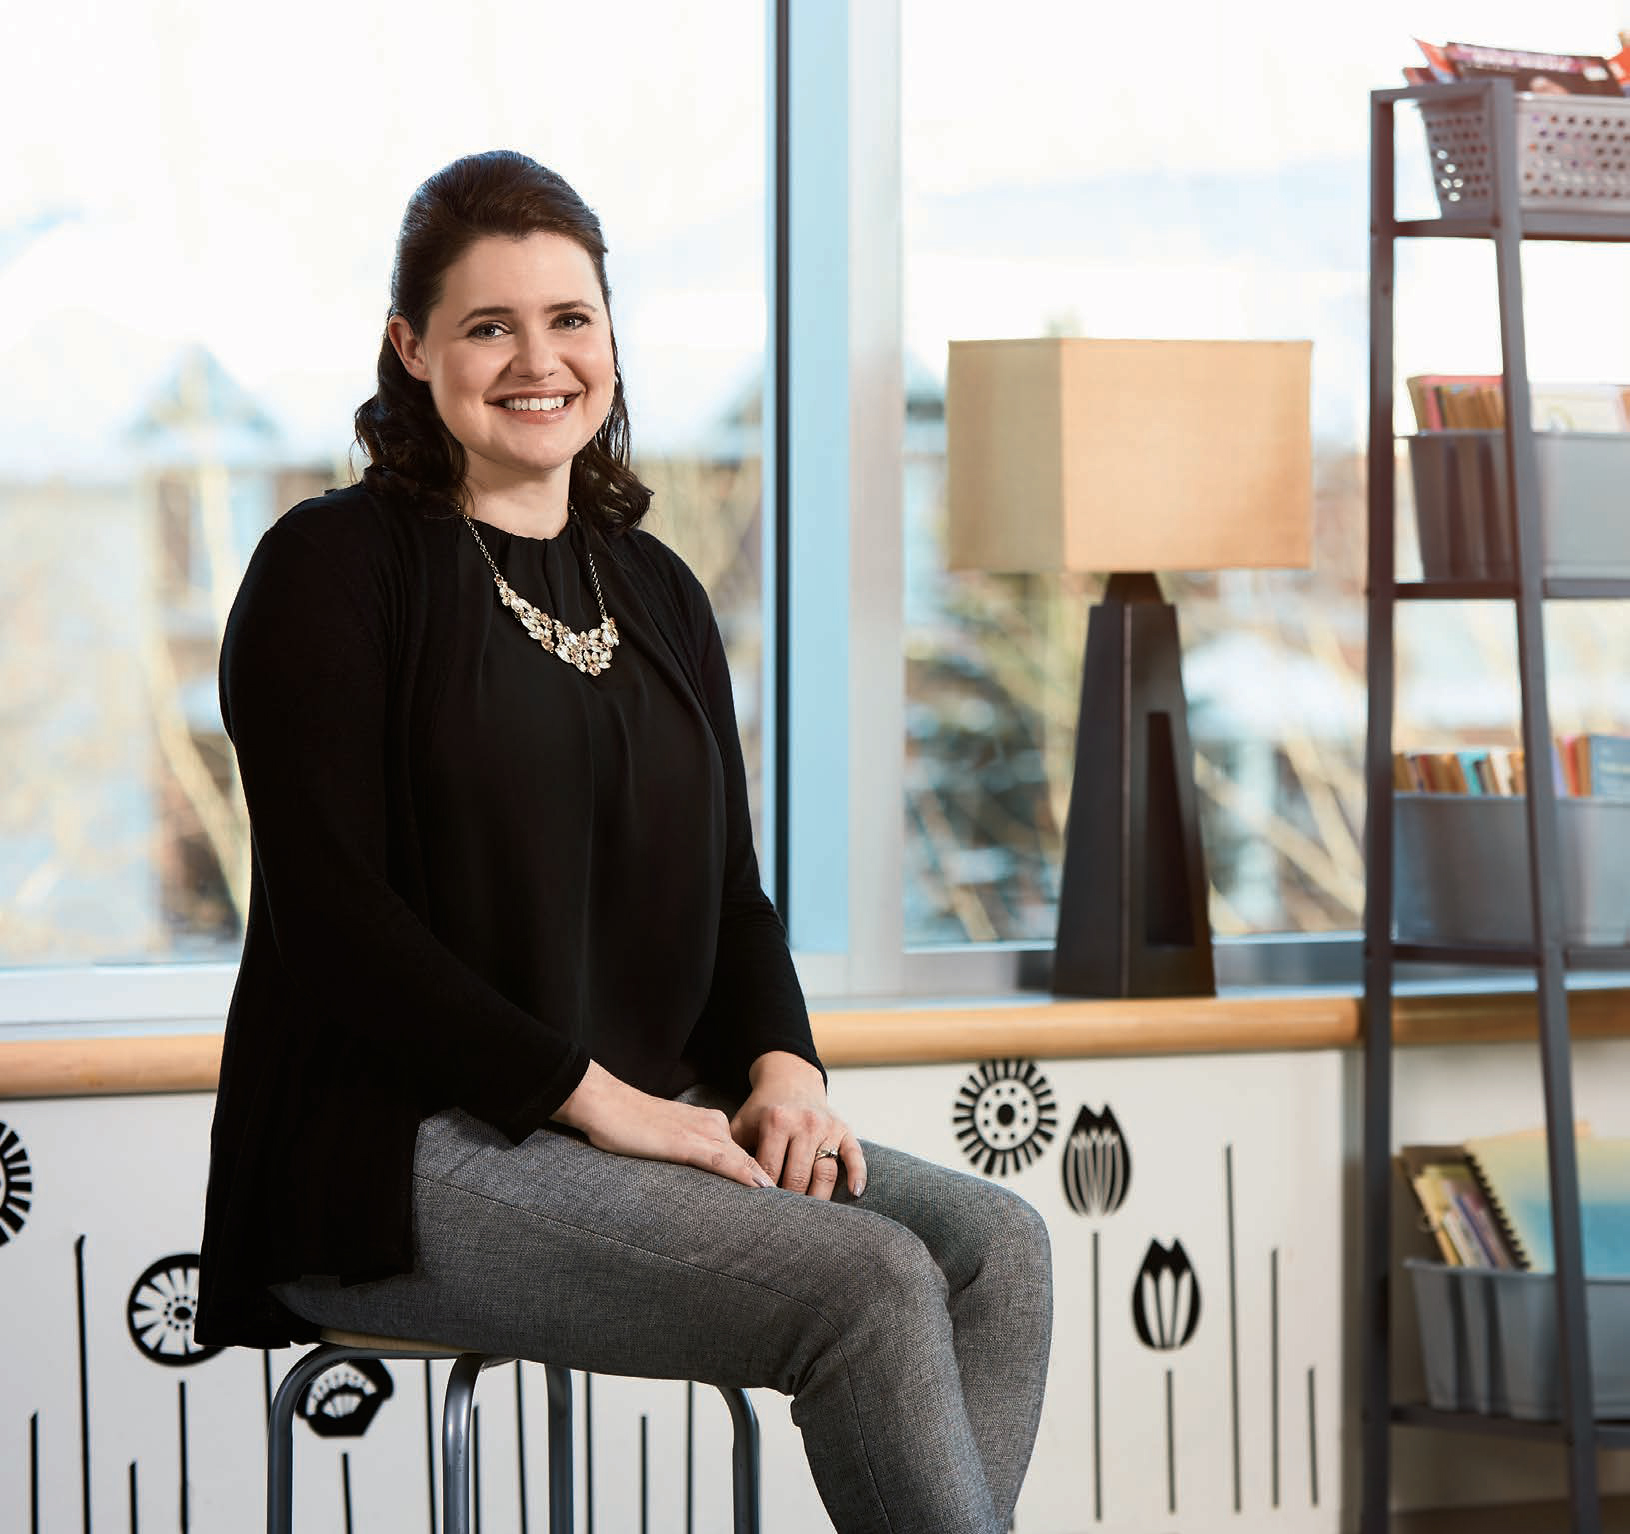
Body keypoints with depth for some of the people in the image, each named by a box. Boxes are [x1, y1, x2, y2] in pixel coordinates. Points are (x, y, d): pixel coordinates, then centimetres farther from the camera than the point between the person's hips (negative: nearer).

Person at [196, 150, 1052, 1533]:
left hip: (648, 1121, 7)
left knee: (997, 1246, -17)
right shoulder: (335, 566, -4)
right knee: (871, 1285, -26)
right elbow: (333, 914, -12)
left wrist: (781, 1067, -3)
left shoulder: (654, 589, 17)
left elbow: (729, 889, 19)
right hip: (402, 1154, -7)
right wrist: (593, 1093, -18)